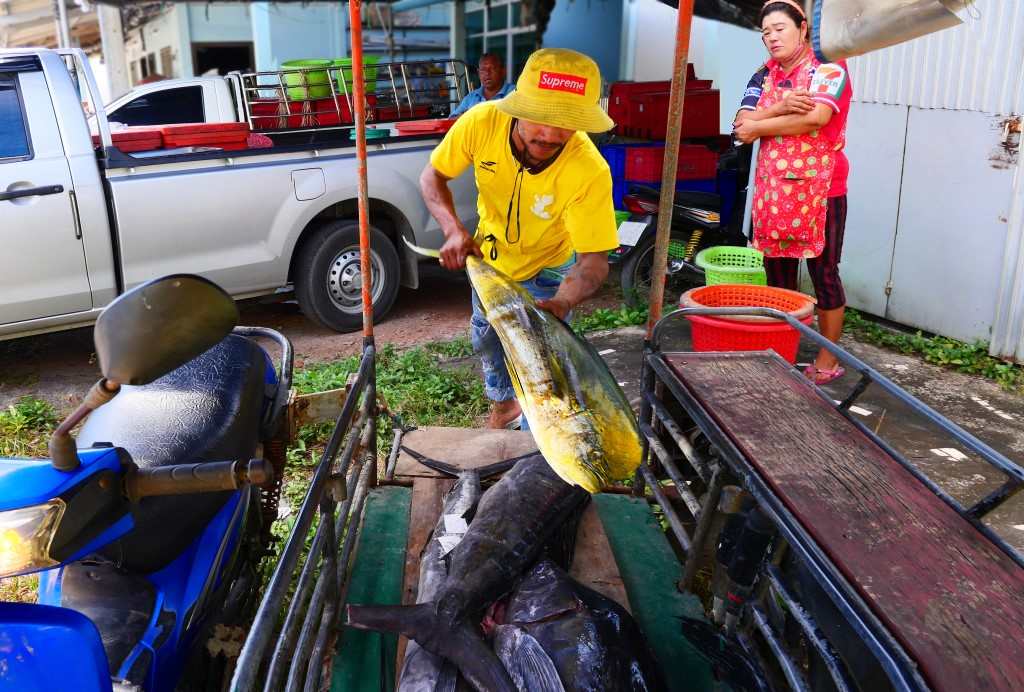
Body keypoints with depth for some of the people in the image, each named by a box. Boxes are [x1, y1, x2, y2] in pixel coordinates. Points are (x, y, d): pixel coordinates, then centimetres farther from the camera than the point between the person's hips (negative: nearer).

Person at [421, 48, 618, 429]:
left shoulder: (589, 171, -39)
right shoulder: (482, 122, -32)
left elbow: (593, 260, -33)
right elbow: (432, 176, -16)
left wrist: (562, 303, -54)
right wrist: (453, 229, -35)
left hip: (547, 269, -3)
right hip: (490, 255, 4)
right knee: (486, 341, 23)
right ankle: (503, 403, 54)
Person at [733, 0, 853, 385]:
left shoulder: (828, 68, -4)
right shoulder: (763, 76, 13)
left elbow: (815, 118, -21)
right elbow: (742, 127, 1)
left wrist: (759, 125, -9)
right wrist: (780, 107, -17)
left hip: (819, 190, -6)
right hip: (771, 190, 6)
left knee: (823, 274, 2)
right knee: (777, 276, 10)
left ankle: (828, 360, 11)